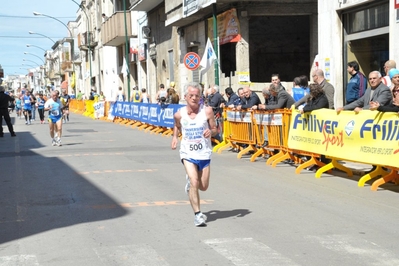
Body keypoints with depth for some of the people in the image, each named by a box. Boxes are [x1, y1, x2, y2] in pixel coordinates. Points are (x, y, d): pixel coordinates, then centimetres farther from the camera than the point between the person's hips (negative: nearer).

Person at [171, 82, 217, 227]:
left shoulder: (207, 111, -11)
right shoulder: (179, 114, -6)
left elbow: (215, 129, -1)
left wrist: (211, 132, -23)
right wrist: (175, 137, 0)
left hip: (204, 154, 1)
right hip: (188, 153, -1)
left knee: (203, 187, 11)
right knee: (194, 183, -18)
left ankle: (190, 180, 46)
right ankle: (198, 214, -7)